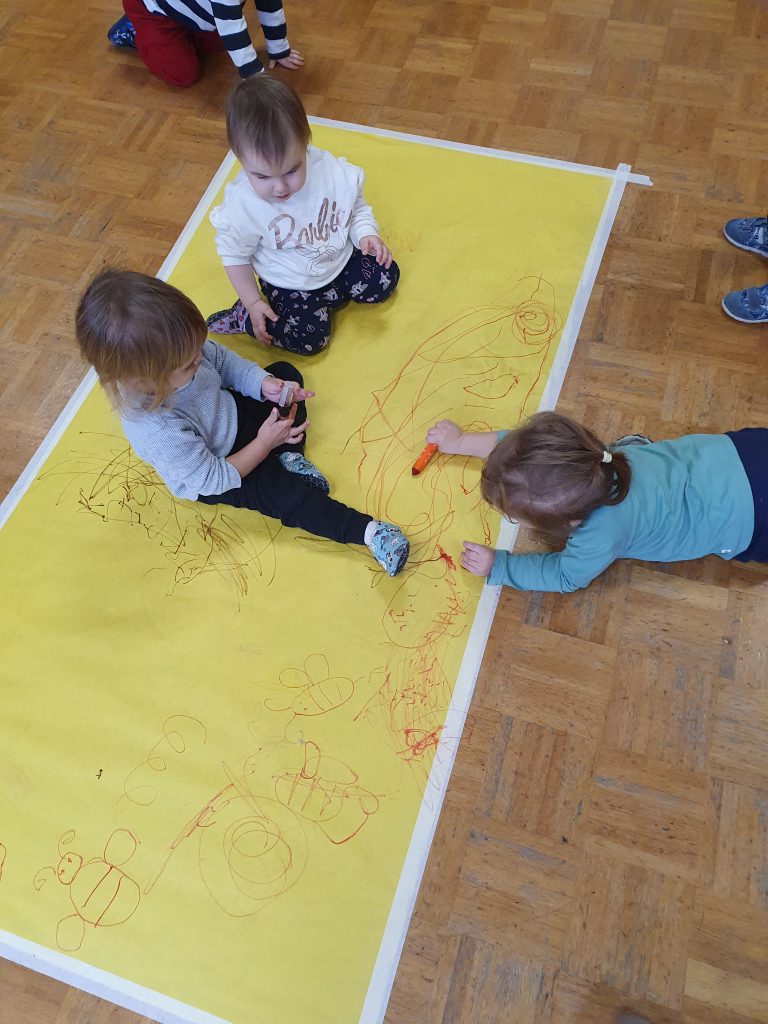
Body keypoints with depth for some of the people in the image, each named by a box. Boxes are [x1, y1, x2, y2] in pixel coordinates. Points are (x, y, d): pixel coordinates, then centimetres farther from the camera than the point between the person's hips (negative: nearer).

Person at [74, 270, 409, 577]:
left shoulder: (172, 353, -27)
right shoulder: (159, 433, -44)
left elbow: (224, 361, -5)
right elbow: (213, 479, -30)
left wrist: (265, 383, -21)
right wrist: (264, 444, -25)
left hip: (228, 410, 7)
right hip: (210, 478, -7)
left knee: (286, 373, 11)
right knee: (288, 496, -19)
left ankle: (291, 456, 5)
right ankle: (367, 532, -12)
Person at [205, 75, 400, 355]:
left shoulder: (333, 172, -22)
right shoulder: (242, 204, -28)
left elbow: (356, 208, -1)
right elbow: (234, 254, -12)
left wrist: (366, 234, -20)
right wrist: (254, 303, -13)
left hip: (343, 259, 4)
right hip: (289, 285, -4)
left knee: (385, 280, 1)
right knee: (309, 340, -16)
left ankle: (329, 294, 15)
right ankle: (244, 317, 4)